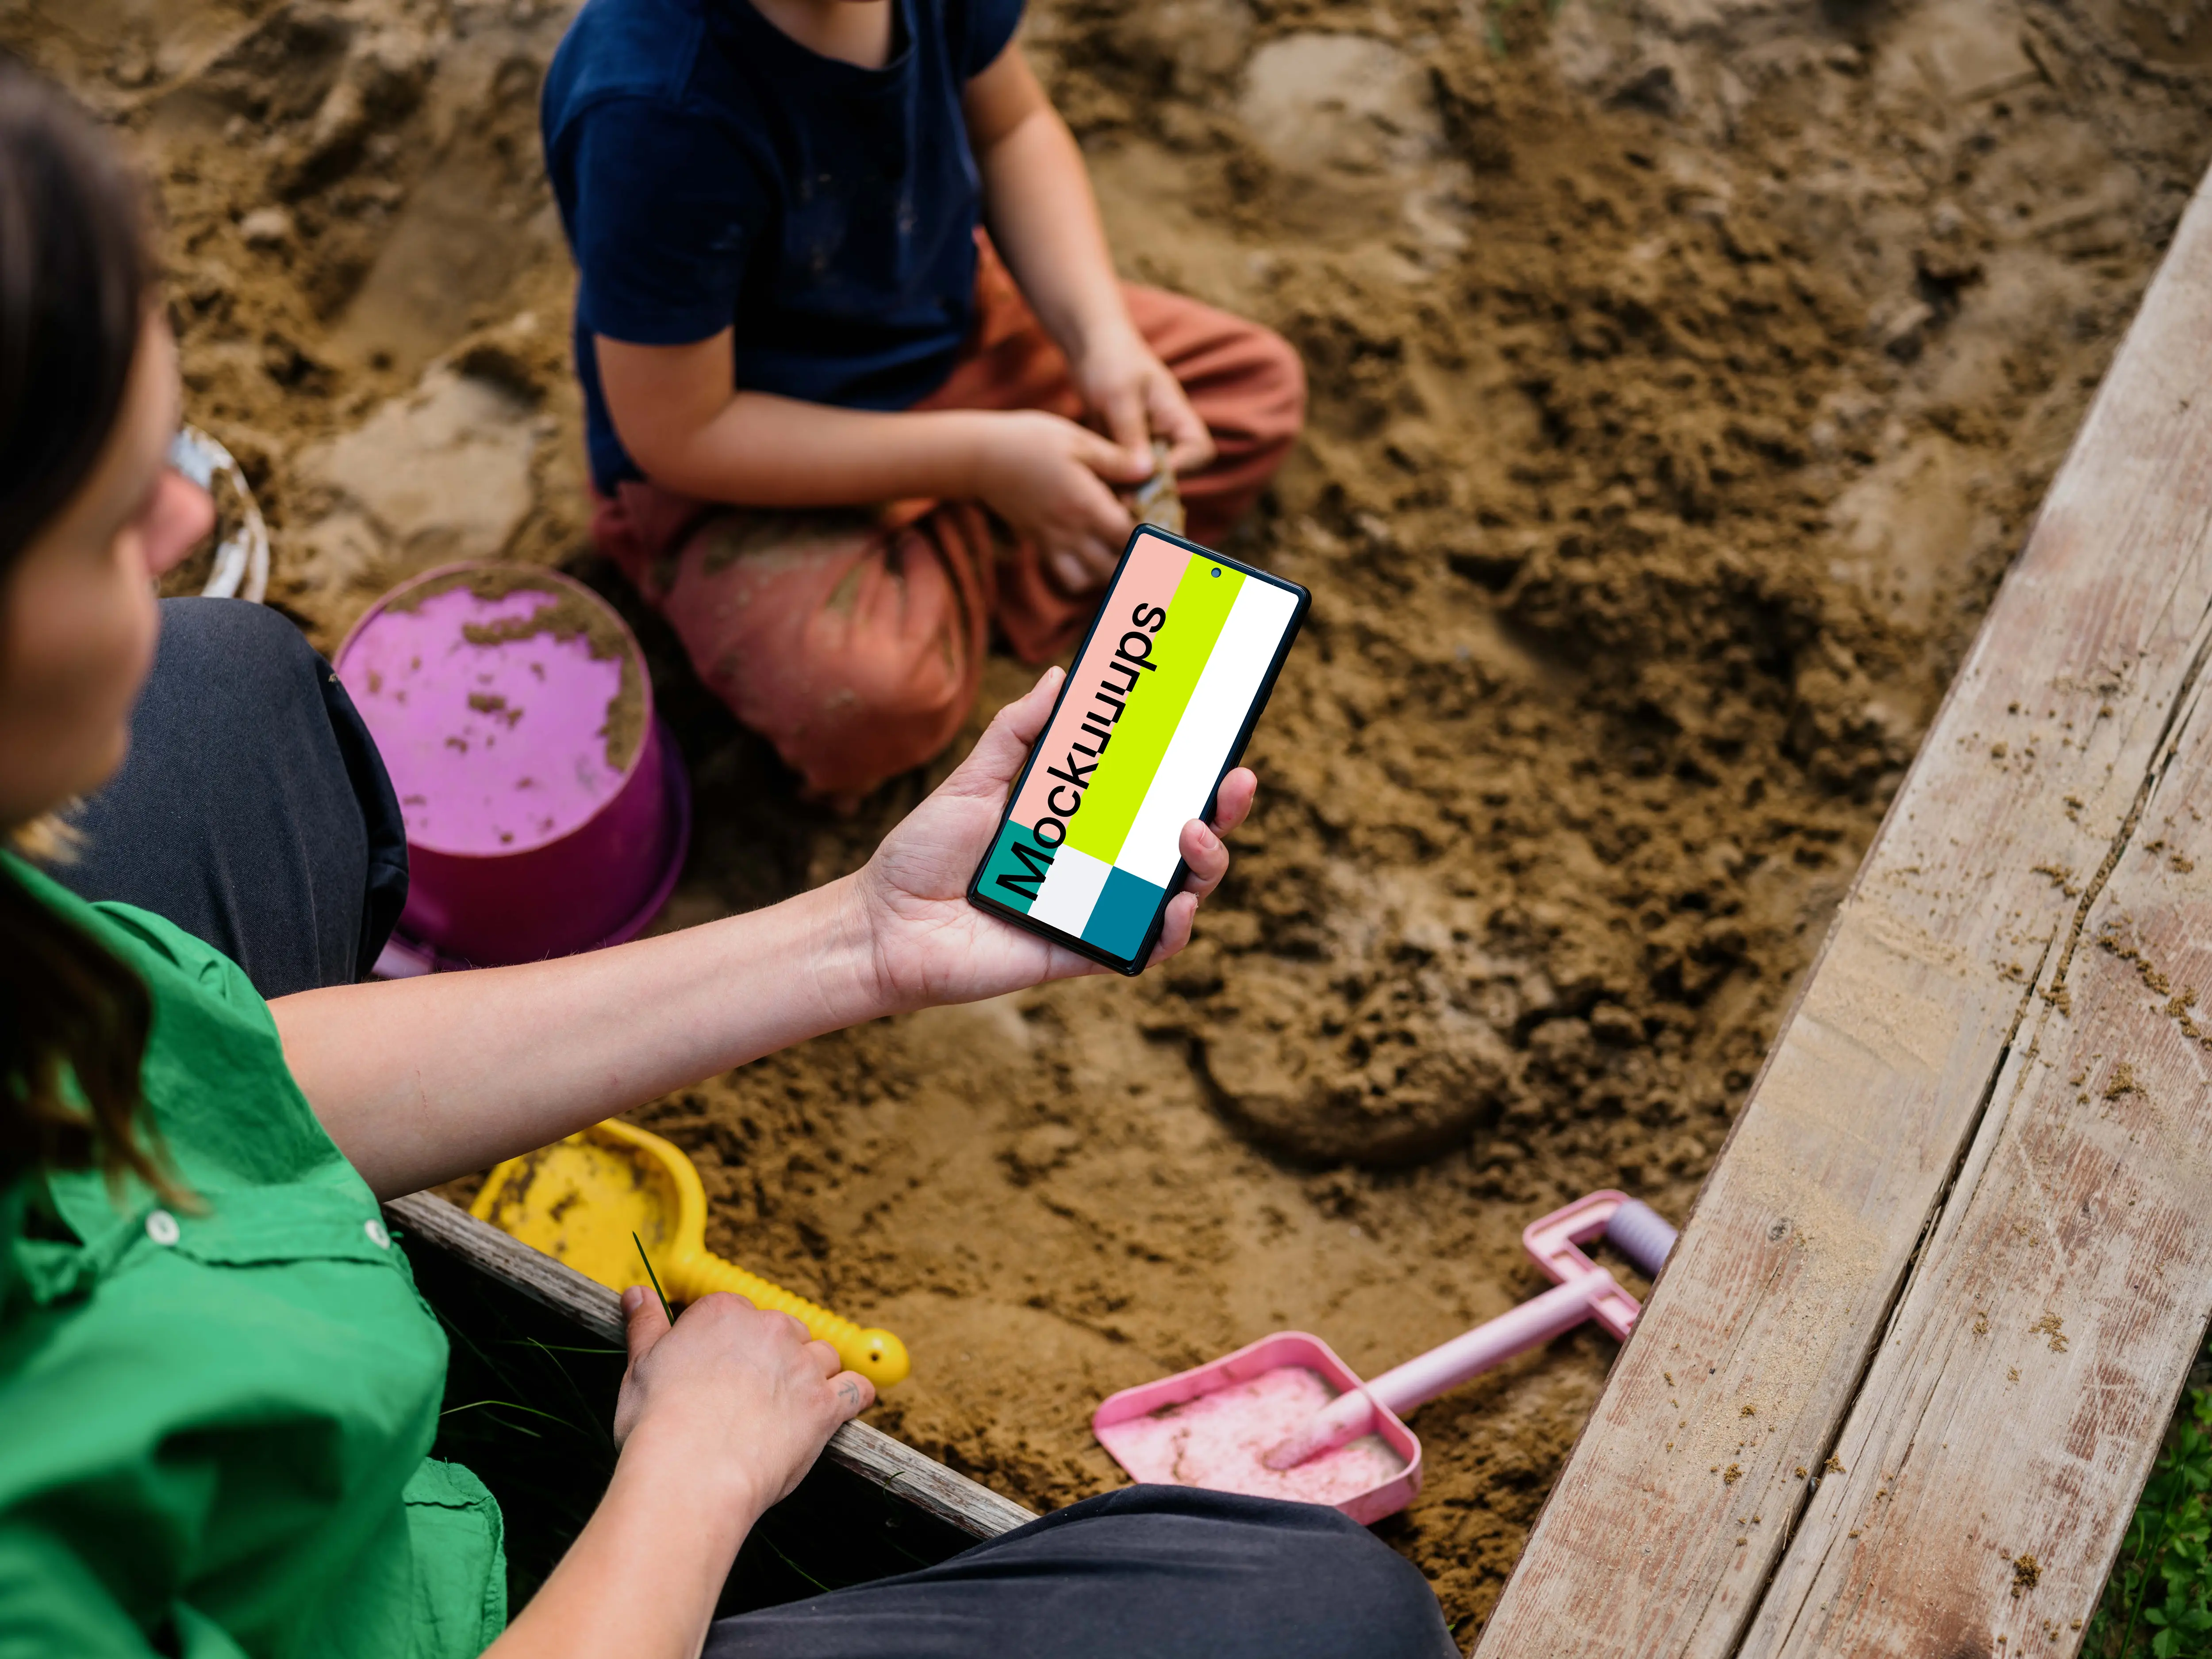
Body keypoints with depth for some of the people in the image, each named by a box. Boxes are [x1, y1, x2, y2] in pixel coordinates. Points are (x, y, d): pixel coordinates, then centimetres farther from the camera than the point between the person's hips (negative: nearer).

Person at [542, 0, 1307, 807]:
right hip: (739, 472, -7)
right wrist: (981, 461, -26)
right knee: (868, 696, -35)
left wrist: (1103, 336, -13)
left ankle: (960, 571, -1)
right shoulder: (653, 111, -37)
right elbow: (677, 437, -27)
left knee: (1258, 386, 7)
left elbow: (1011, 129, 3)